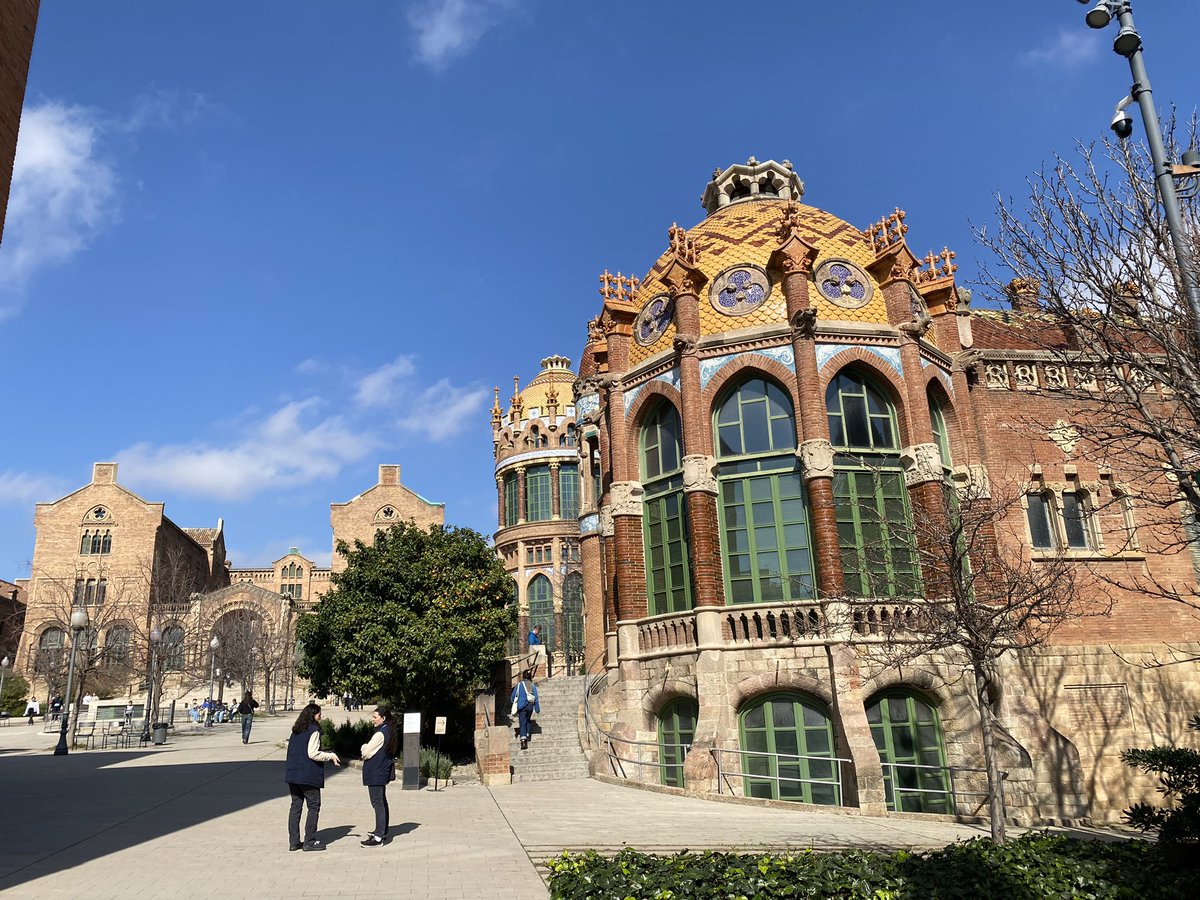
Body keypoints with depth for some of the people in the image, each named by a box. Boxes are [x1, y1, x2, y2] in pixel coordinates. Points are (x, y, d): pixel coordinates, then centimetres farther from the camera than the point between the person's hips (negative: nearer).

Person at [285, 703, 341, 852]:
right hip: (309, 776, -7)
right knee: (314, 806, 3)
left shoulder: (296, 730, 11)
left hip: (292, 774, 7)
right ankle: (309, 841, 4)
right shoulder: (313, 730, -12)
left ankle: (293, 841, 13)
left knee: (295, 806, 11)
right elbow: (313, 753, -18)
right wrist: (331, 756, -6)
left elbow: (292, 751, 16)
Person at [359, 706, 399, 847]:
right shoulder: (390, 731, 10)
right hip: (383, 771, 10)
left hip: (375, 772, -10)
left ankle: (378, 837, -8)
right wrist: (367, 748, 6)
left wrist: (364, 747, 3)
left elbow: (366, 753, -17)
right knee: (382, 801, 19)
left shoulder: (380, 734, -19)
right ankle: (382, 831, 30)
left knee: (377, 803, -8)